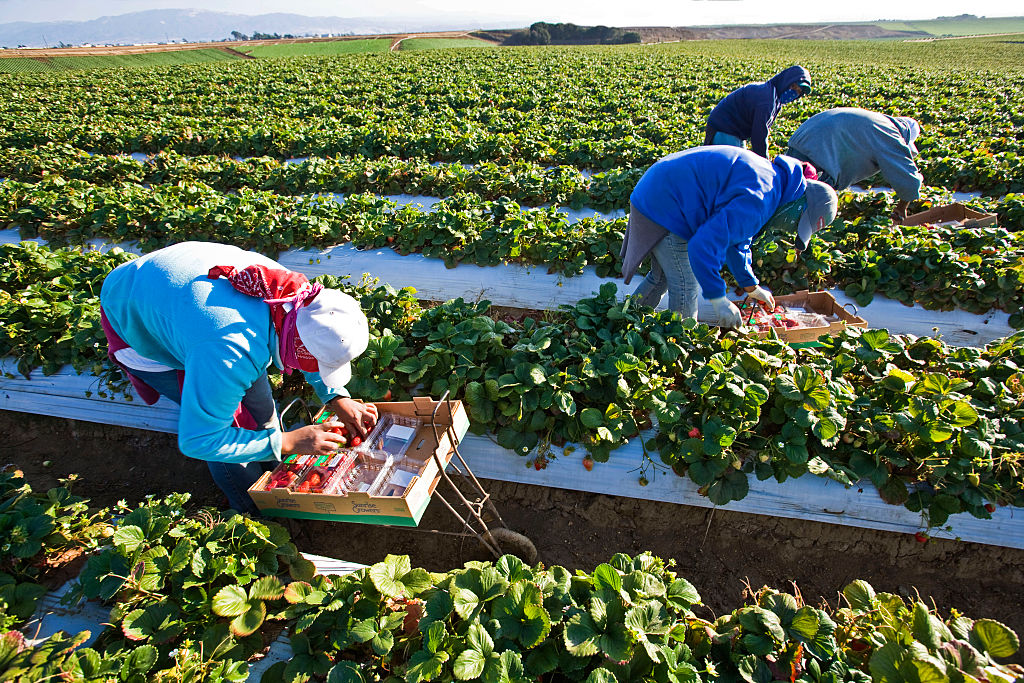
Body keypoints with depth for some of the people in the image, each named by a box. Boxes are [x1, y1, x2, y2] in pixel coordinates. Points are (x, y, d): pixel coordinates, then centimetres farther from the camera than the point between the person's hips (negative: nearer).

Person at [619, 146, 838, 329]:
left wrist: (751, 286, 30)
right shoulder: (759, 200, -22)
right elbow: (704, 245, -30)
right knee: (686, 289, -5)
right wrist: (719, 299, -21)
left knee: (661, 277, 23)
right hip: (664, 206, -11)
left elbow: (735, 236, 24)